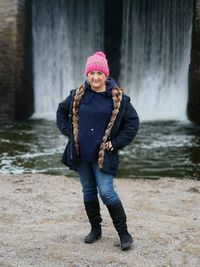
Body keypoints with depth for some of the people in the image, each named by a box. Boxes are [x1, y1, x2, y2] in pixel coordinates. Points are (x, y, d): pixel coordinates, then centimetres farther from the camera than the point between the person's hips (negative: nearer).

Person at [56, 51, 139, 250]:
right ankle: (95, 229, 28)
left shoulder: (118, 97, -7)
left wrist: (116, 143, -6)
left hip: (103, 155, -4)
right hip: (81, 154, 4)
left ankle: (123, 232, 7)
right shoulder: (78, 95, 2)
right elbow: (61, 111, 17)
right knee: (88, 192, 12)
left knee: (106, 192, -8)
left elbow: (133, 122, -2)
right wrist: (69, 132, 6)